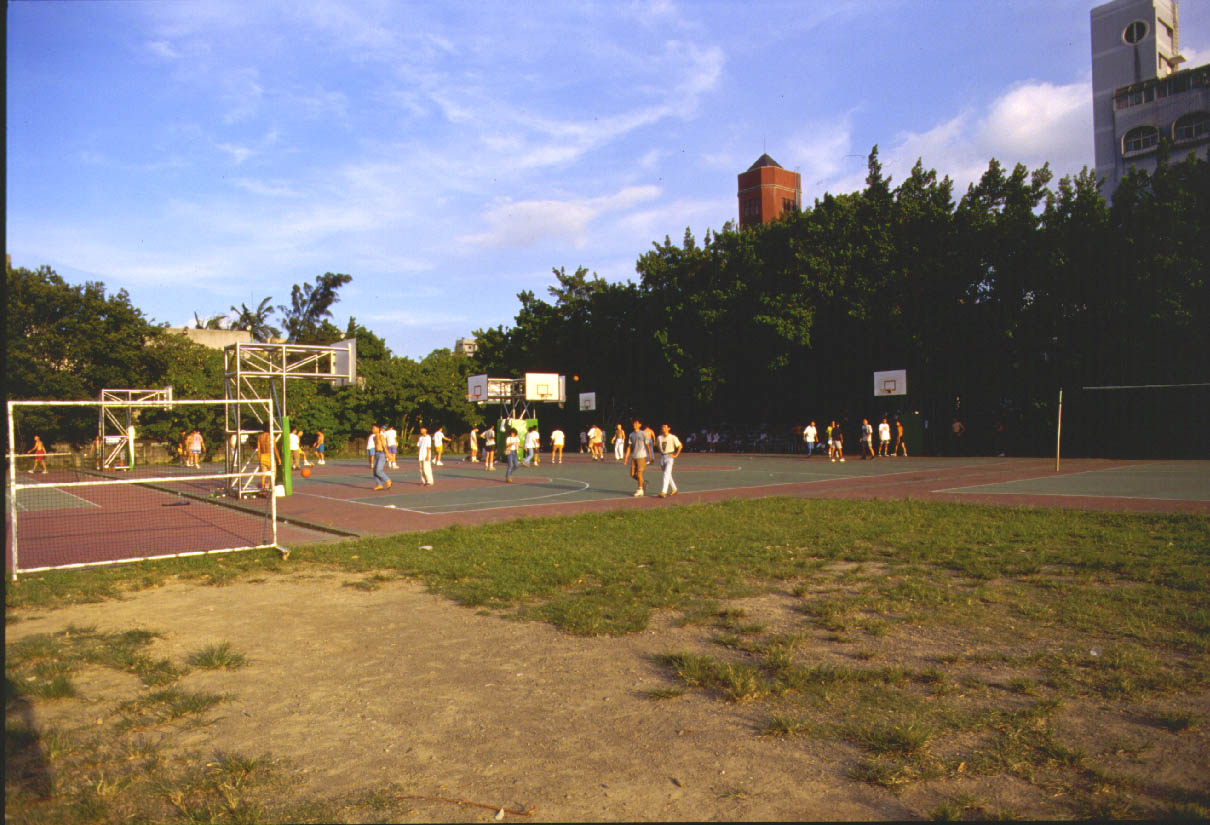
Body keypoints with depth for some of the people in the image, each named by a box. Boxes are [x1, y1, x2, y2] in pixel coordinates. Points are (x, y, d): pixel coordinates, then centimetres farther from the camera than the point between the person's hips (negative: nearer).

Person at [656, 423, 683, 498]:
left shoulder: (673, 437, -9)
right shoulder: (659, 437, 3)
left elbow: (680, 446, -1)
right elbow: (657, 445, 23)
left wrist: (676, 455, -4)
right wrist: (661, 452, 13)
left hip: (669, 457, -5)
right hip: (662, 457, 5)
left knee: (666, 474, -16)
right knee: (667, 475, 14)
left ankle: (664, 492, -24)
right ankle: (674, 489, 31)